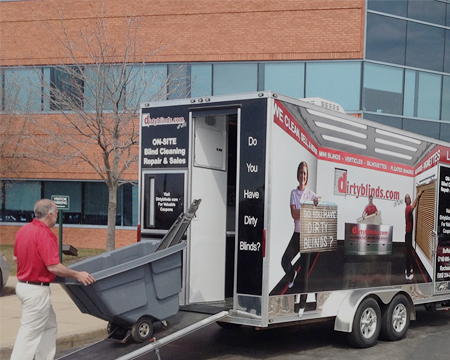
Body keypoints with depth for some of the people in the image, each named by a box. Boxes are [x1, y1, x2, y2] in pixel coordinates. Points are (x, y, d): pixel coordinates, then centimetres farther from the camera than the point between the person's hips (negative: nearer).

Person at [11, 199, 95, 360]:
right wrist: (77, 275, -13)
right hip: (37, 290, -10)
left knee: (49, 325, 20)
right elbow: (54, 267, -24)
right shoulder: (45, 234, -21)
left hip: (24, 284, 10)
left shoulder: (24, 230, 6)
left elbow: (16, 257, 17)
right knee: (30, 333, -1)